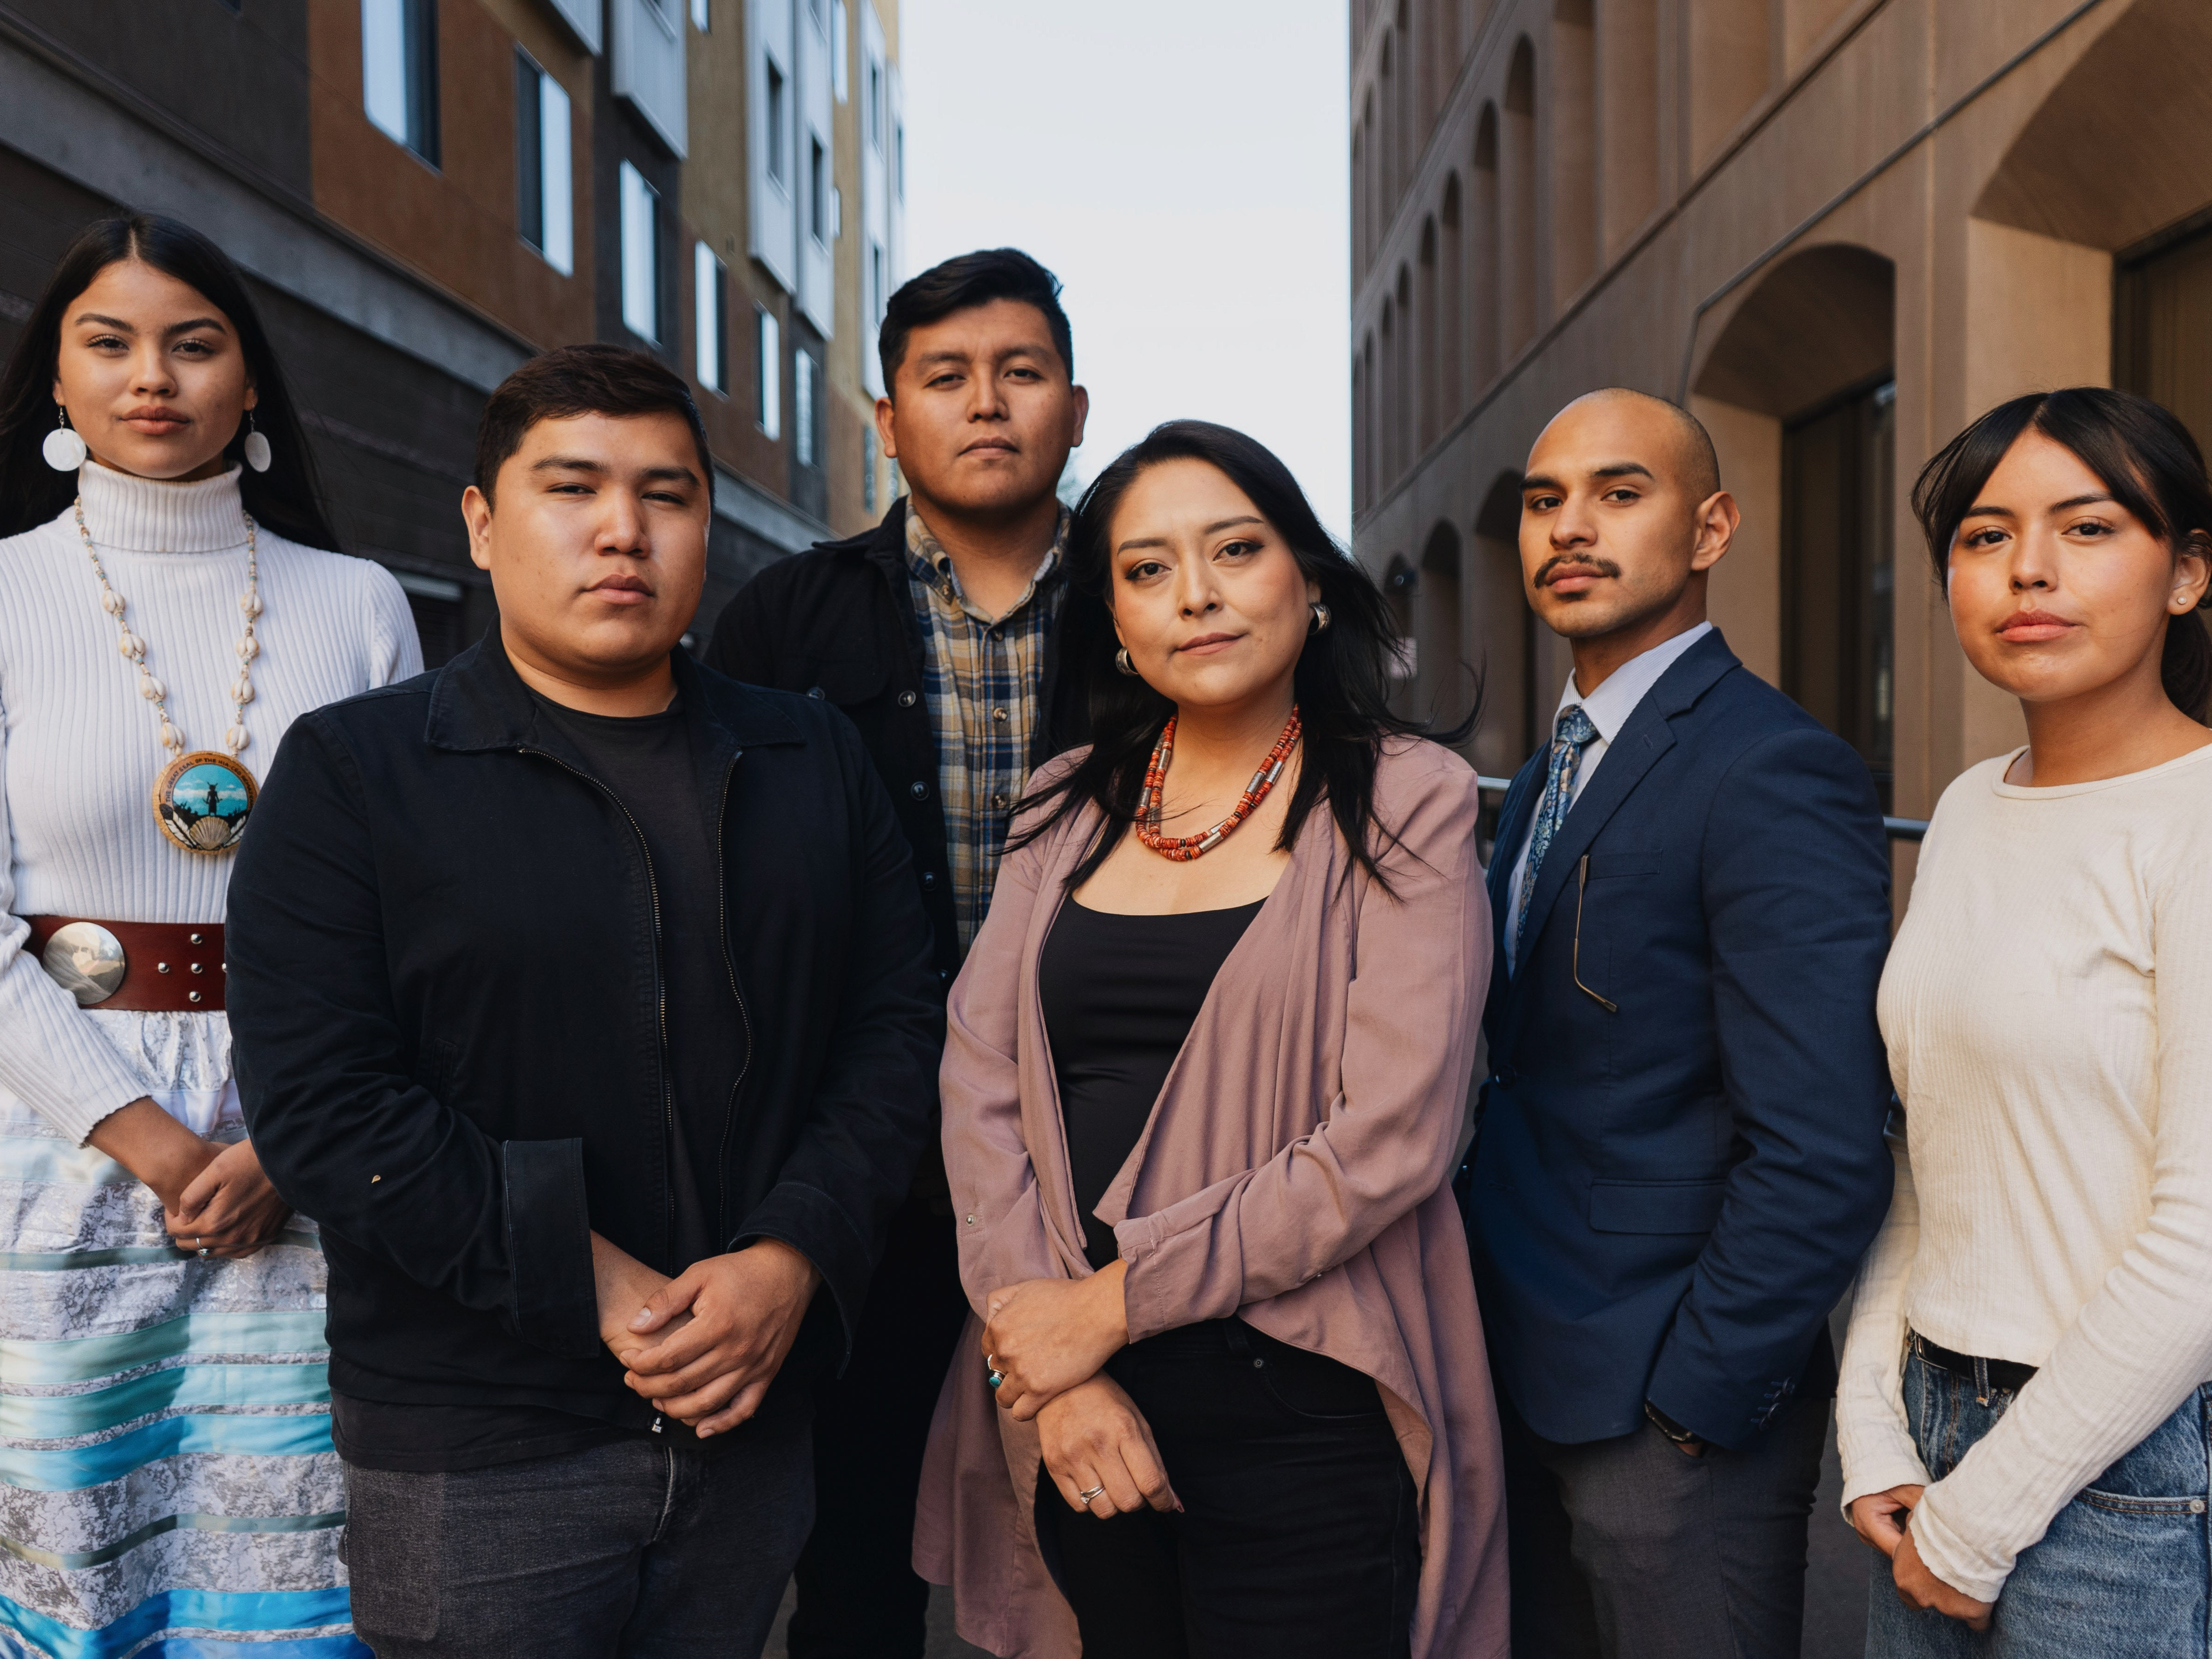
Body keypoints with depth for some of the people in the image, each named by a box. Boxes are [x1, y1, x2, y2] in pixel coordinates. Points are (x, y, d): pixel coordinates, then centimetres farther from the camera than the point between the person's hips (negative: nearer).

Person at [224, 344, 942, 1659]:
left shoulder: (813, 763, 8)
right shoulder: (353, 773, -3)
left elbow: (897, 1029, 4)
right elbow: (324, 1105, -12)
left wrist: (793, 1261, -12)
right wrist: (600, 1290, -17)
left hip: (752, 1429, 4)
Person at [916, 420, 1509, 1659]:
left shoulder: (1404, 804, -6)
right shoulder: (1070, 812, 7)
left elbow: (1392, 1138, -14)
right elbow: (979, 1084, 1)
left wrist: (1111, 1303, -13)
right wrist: (1052, 1373, -10)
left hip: (1300, 1411, -4)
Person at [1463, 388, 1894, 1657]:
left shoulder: (1776, 776, -19)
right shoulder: (1553, 771, 11)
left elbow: (1825, 1157, -24)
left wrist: (1689, 1403, -16)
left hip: (1675, 1412, -8)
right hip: (1529, 1385, 8)